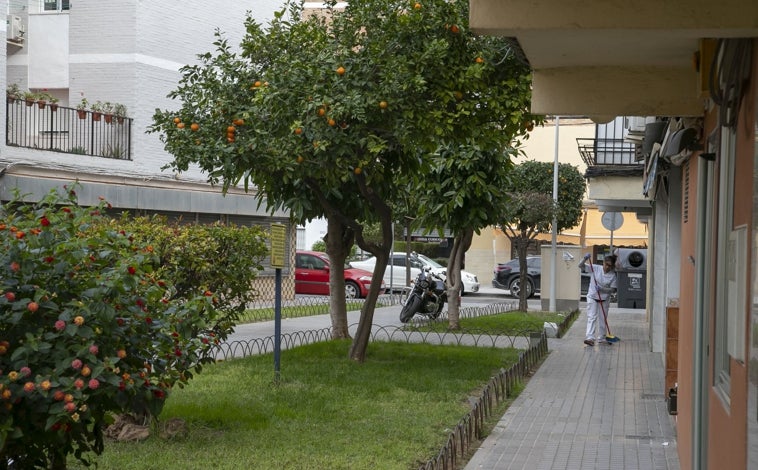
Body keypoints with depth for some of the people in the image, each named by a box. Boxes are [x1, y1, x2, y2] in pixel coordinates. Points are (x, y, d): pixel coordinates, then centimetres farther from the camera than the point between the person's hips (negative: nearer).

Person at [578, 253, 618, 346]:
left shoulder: (612, 275, -6)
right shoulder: (595, 268, -8)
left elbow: (613, 289, -7)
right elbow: (581, 266, -9)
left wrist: (602, 289, -22)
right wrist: (585, 259, -28)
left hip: (604, 299, 2)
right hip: (592, 297, -2)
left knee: (602, 319, 11)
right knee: (592, 317, -10)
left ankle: (601, 338, 23)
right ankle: (589, 338, -18)